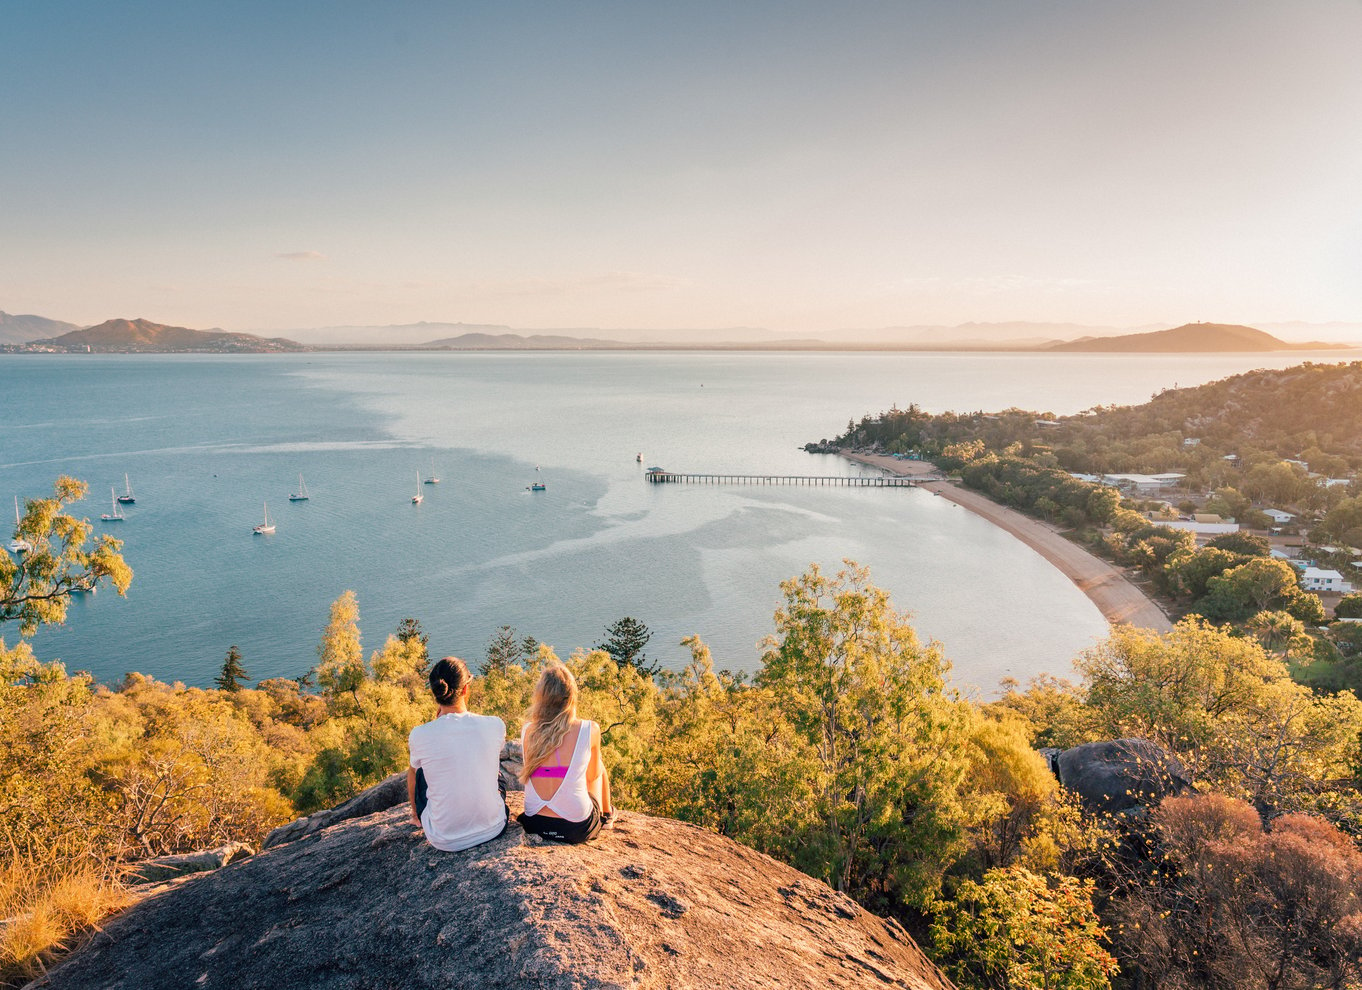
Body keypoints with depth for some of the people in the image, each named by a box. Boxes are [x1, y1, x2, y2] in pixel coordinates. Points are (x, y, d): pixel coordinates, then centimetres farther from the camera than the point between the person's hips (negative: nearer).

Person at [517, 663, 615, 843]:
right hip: (577, 829, -3)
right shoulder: (590, 730, -14)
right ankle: (607, 813, 51)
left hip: (534, 825, 3)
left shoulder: (527, 731, -6)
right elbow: (593, 775, 1)